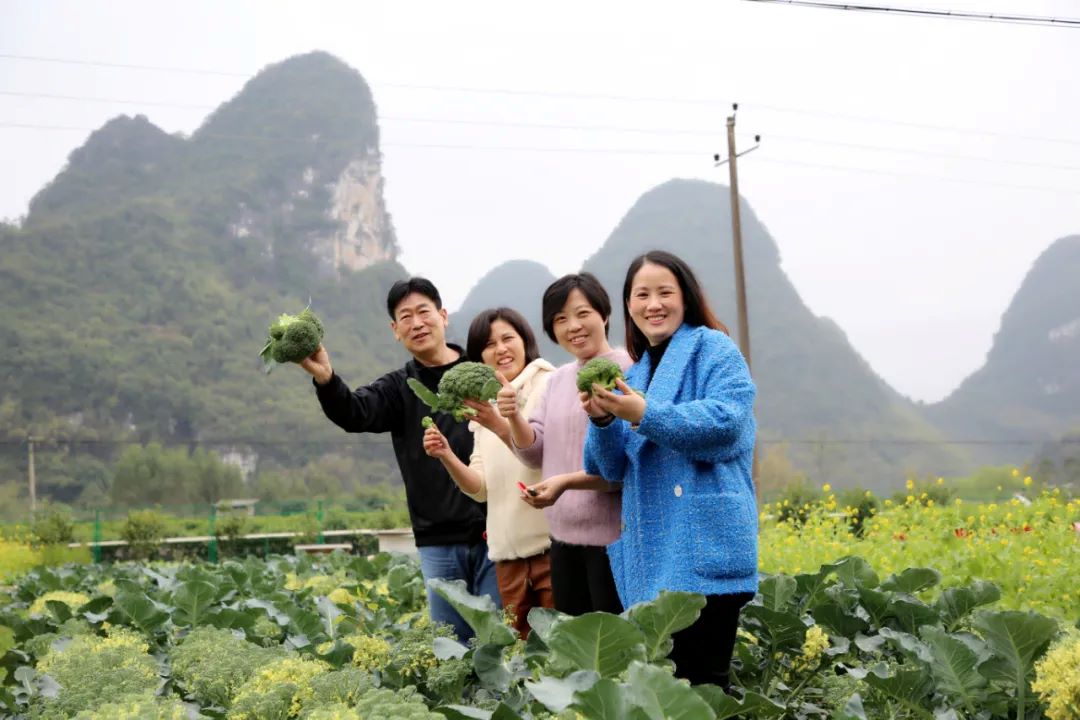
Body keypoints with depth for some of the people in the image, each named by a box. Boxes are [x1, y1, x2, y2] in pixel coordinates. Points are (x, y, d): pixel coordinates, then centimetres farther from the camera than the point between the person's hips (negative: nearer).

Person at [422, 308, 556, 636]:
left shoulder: (551, 386, -1)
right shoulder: (484, 406, 17)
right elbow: (481, 488, 12)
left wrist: (500, 427, -29)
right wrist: (447, 457, -5)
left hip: (553, 543, -6)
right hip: (508, 551, 6)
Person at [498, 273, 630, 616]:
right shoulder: (557, 379, 13)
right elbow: (536, 453, 13)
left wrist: (567, 482, -26)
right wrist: (514, 418, -5)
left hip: (613, 536, -7)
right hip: (564, 536, 7)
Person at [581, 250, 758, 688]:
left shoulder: (713, 349, 1)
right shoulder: (636, 370, 21)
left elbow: (726, 423, -16)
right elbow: (613, 467, 16)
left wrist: (646, 415, -21)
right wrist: (603, 420, -4)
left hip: (704, 547, -7)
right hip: (652, 557, 7)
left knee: (700, 679, -10)